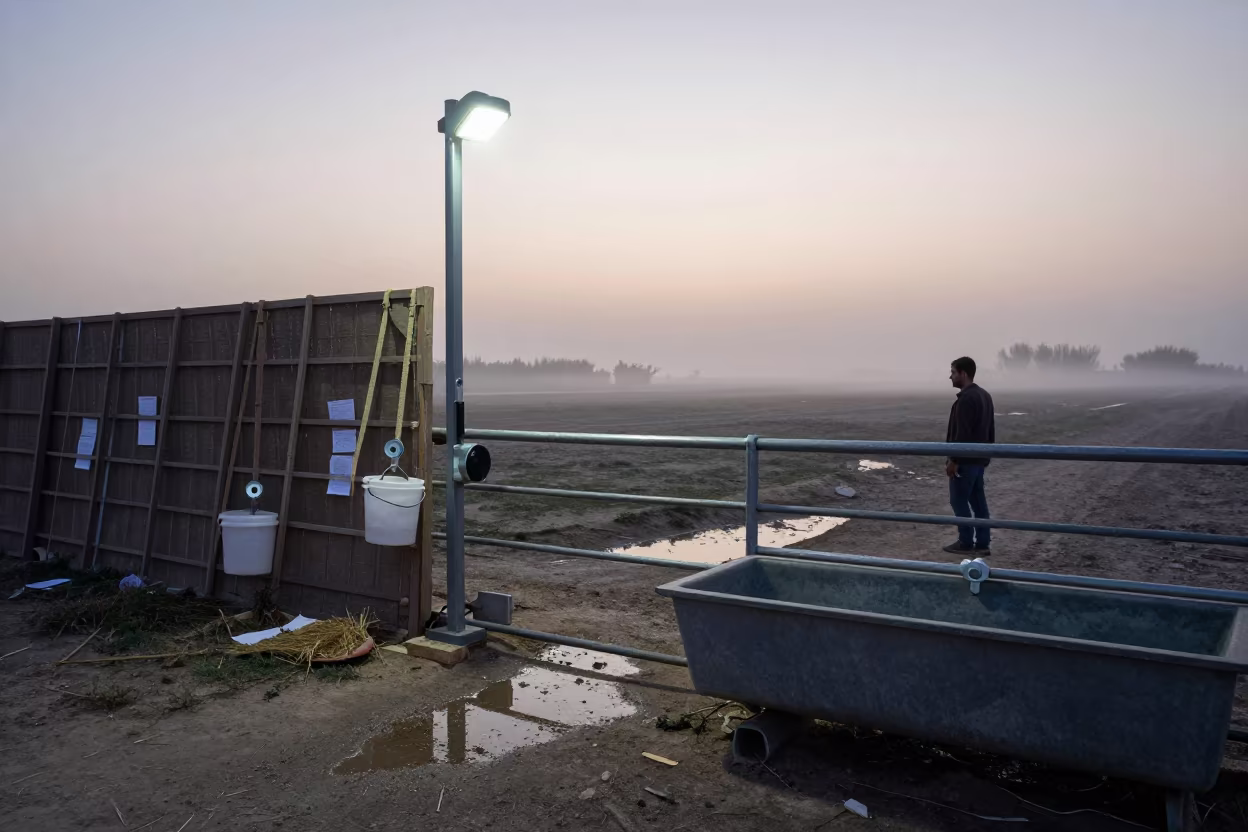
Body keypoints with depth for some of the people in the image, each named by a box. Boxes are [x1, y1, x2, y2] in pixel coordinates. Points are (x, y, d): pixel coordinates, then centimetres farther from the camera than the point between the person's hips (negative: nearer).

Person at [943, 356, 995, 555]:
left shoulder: (966, 398, -19)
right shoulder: (985, 395, 14)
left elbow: (962, 433, -23)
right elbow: (990, 429, 19)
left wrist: (954, 460, -19)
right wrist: (988, 452, 23)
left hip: (965, 460, -10)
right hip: (980, 458, 10)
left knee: (958, 500, -1)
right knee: (978, 499, 11)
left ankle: (966, 543, 3)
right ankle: (983, 543, 14)